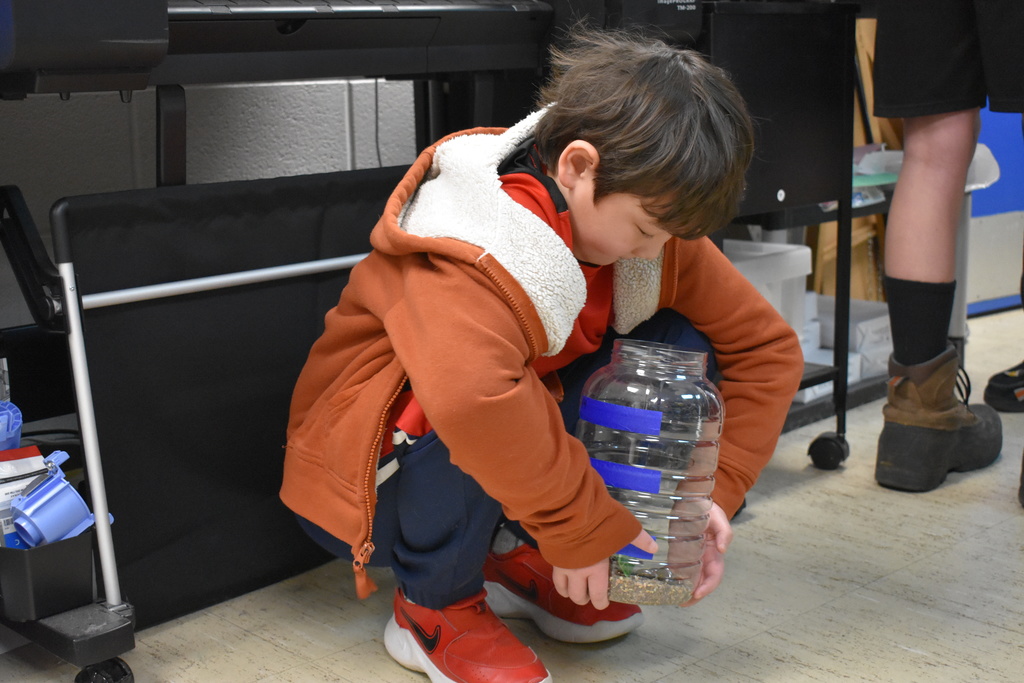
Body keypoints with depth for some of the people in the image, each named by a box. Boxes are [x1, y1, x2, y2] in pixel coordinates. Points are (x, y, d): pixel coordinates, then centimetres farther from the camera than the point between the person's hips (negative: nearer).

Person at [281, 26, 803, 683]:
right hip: (370, 487, -7)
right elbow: (470, 395, -51)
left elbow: (767, 345, -2)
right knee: (470, 422, -40)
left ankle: (518, 556, 4)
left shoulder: (657, 234, -8)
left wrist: (716, 492, -14)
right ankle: (434, 606, -9)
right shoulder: (473, 258, -32)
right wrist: (584, 528, -39)